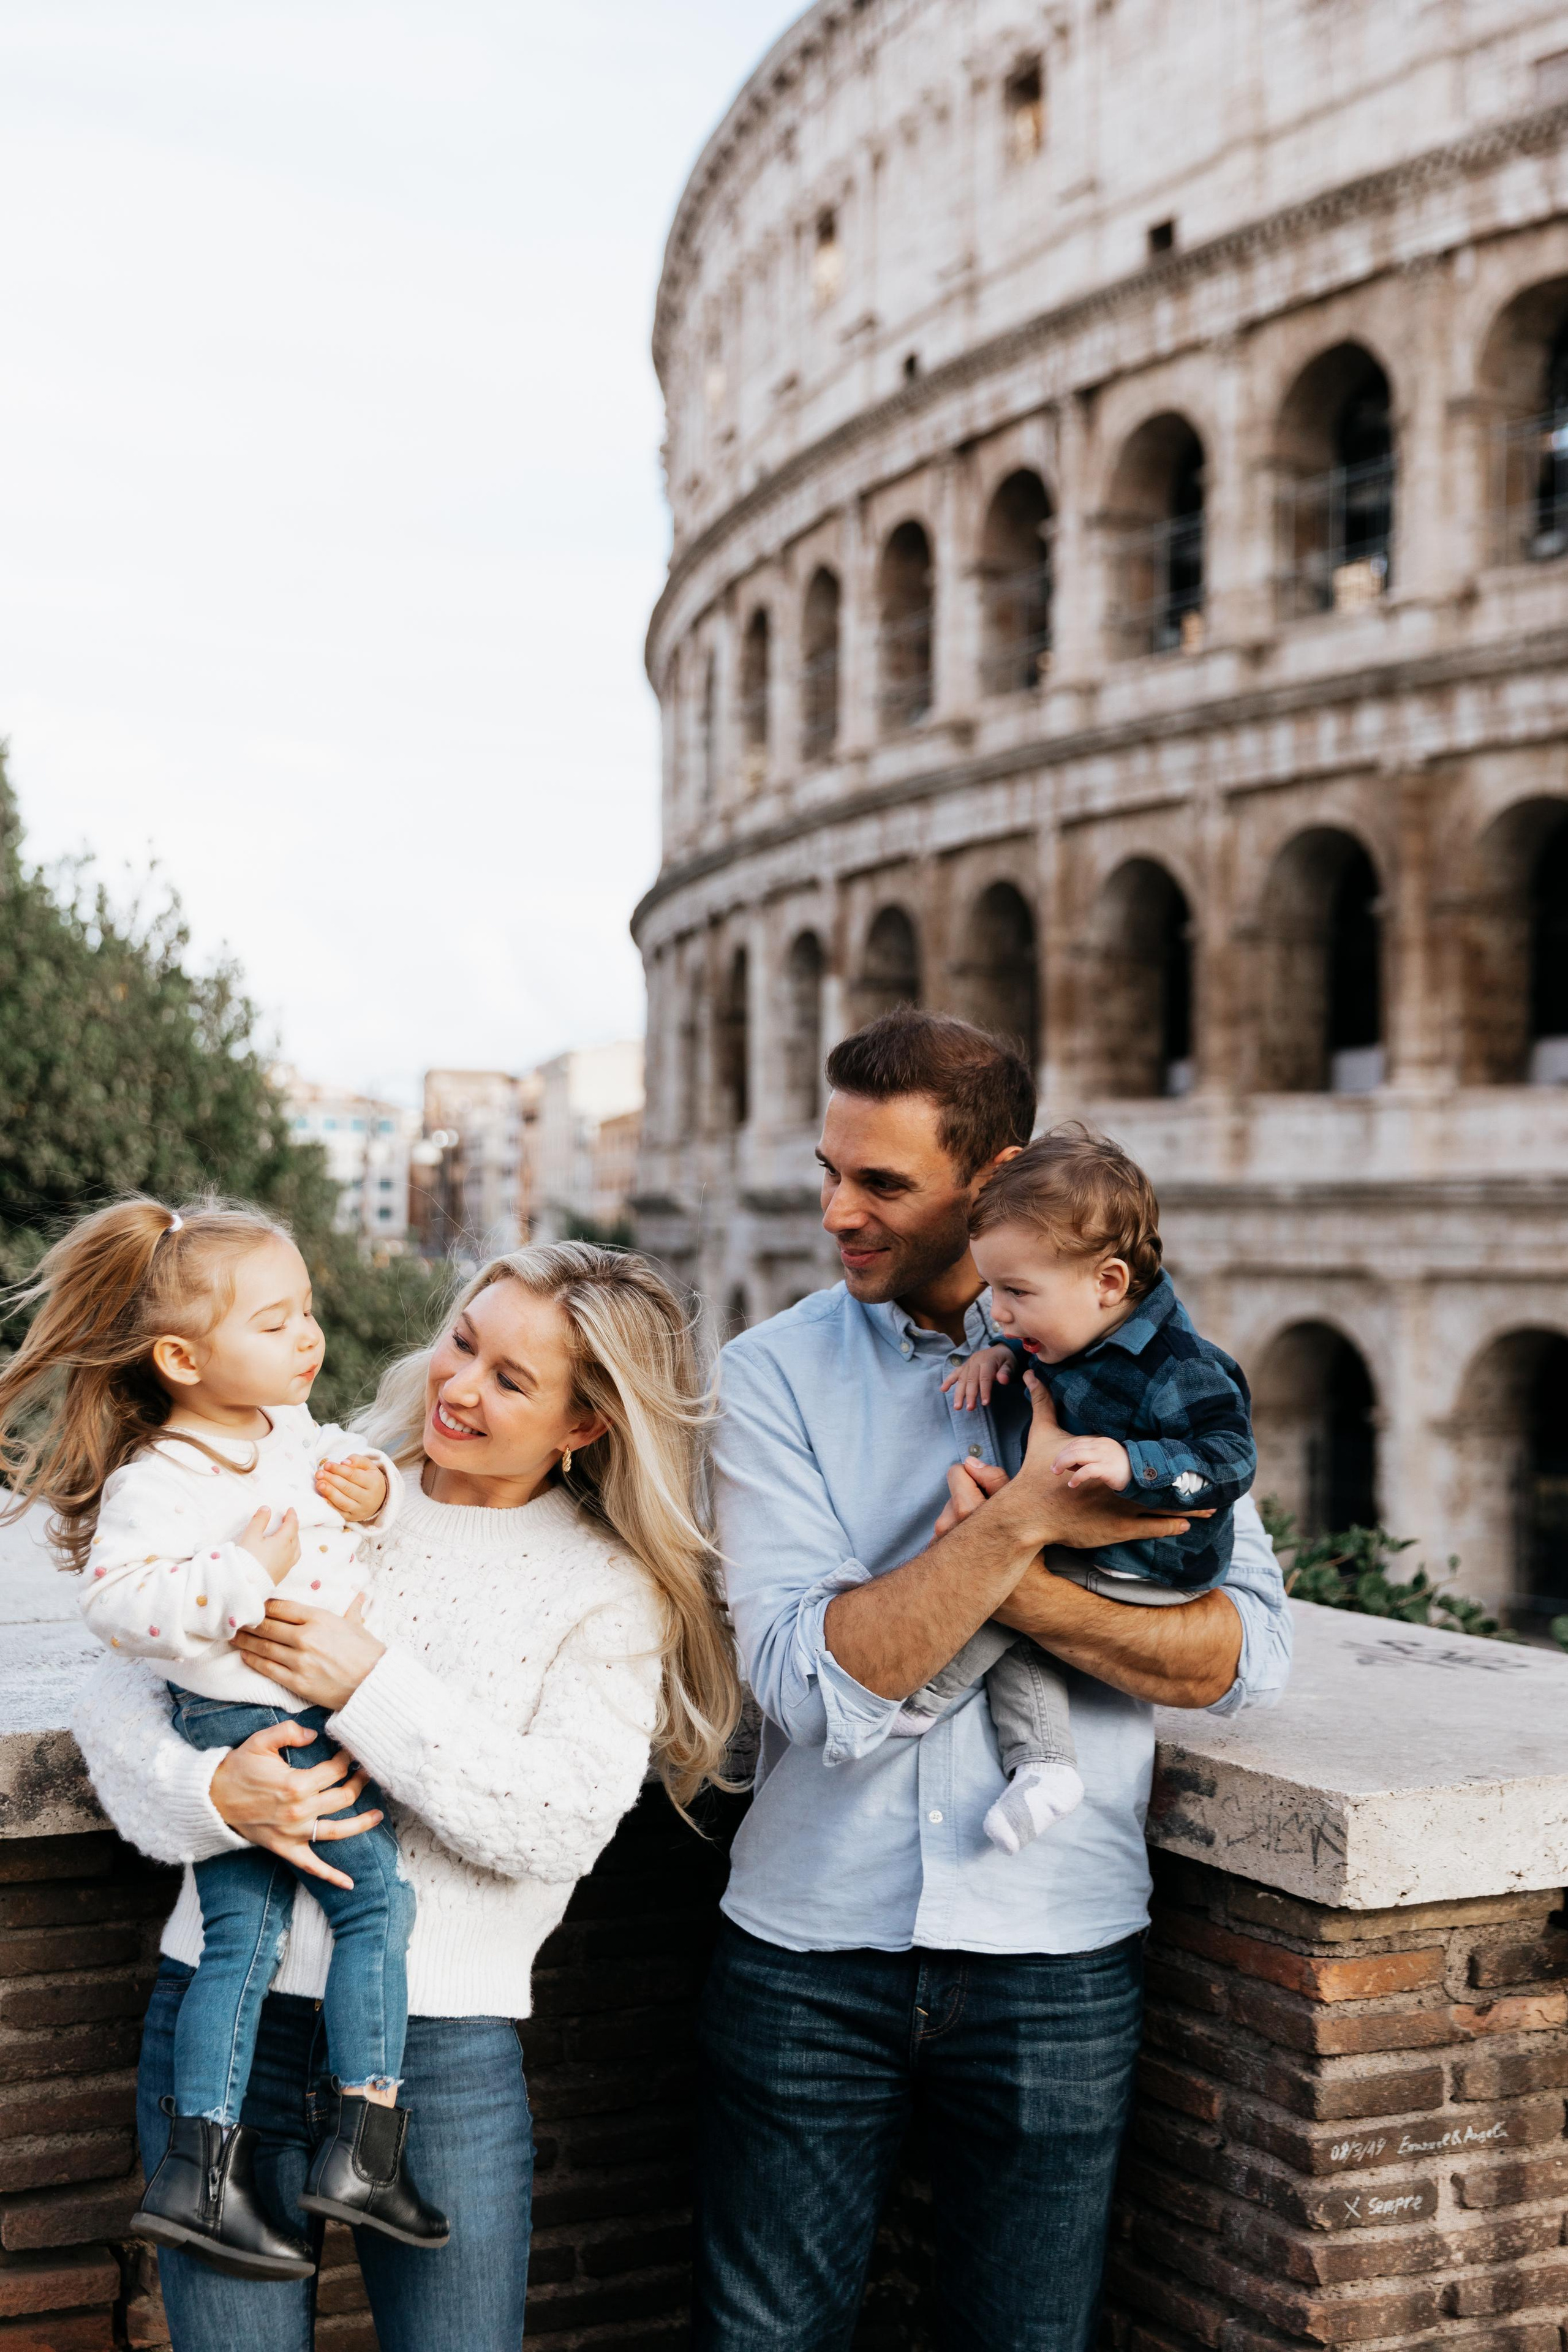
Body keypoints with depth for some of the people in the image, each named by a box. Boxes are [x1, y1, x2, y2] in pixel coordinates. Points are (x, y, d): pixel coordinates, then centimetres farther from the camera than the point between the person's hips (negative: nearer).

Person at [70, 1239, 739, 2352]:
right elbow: (122, 1689, 4)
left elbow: (565, 1825, -12)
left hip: (447, 2044, -1)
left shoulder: (611, 1587, -2)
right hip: (230, 2009, 1)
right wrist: (212, 1790, -16)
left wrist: (373, 1688, -18)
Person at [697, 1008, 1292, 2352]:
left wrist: (1026, 1592, -20)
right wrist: (1024, 1519, -22)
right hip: (810, 1951, 0)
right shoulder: (776, 1374, -4)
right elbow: (812, 1682, -16)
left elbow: (1248, 1654, -8)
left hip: (1054, 1955, 1)